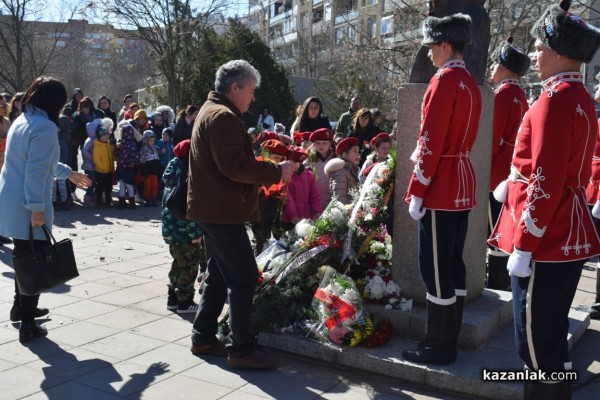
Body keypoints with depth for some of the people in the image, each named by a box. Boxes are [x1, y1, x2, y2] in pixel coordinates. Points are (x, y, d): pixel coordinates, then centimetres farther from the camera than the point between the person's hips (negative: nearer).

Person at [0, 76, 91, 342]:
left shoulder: (22, 120, 15)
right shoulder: (45, 126, -16)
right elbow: (37, 170, -22)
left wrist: (68, 173, 35)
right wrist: (37, 208, -21)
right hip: (27, 206, -10)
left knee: (24, 258, 22)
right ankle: (28, 324, 3)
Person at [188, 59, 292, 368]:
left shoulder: (212, 111, 19)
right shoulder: (223, 116, -16)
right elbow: (235, 166, -26)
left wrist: (266, 168, 12)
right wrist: (276, 172, -17)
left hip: (212, 209, 11)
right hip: (222, 211, -11)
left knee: (220, 274, 18)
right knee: (244, 277, -7)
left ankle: (203, 337, 26)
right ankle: (241, 349, 0)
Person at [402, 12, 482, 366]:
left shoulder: (445, 79, -14)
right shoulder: (471, 84, 15)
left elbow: (431, 141, -19)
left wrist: (416, 192, -16)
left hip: (440, 187, -10)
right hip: (462, 184, 10)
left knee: (436, 267, -3)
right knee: (454, 263, 14)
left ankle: (439, 347, 6)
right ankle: (449, 338, 24)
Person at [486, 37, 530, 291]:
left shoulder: (501, 94, -15)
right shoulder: (519, 95, 14)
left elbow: (492, 137, -19)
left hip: (497, 172, -9)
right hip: (510, 170, 9)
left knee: (496, 229, -3)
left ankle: (496, 282, 4)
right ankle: (501, 276, 25)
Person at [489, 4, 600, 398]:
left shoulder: (554, 101, -18)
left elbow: (545, 184, -22)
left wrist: (523, 246, -18)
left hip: (545, 242, -10)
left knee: (536, 339, 1)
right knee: (552, 334, 19)